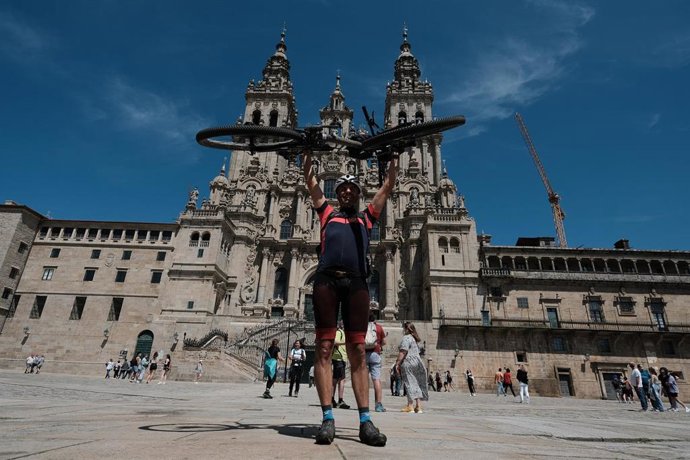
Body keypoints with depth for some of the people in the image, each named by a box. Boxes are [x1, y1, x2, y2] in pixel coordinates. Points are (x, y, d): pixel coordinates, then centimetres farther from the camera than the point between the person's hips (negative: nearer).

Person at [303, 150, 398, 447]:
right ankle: (328, 419, -2)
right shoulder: (327, 213, 27)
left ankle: (365, 421, -1)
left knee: (358, 352, -1)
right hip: (327, 279, 0)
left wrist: (393, 156, 33)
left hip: (356, 282, 1)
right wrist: (308, 152, 29)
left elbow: (388, 186, 30)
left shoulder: (366, 217, 28)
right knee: (324, 348, -5)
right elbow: (310, 181, 28)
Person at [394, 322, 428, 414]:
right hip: (417, 362, 9)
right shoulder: (414, 339, 20)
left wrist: (398, 363, -12)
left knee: (409, 383, -5)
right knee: (416, 384, 10)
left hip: (408, 363, -9)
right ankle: (418, 406, 11)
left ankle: (410, 406, -3)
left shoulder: (406, 338, -9)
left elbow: (403, 352, -16)